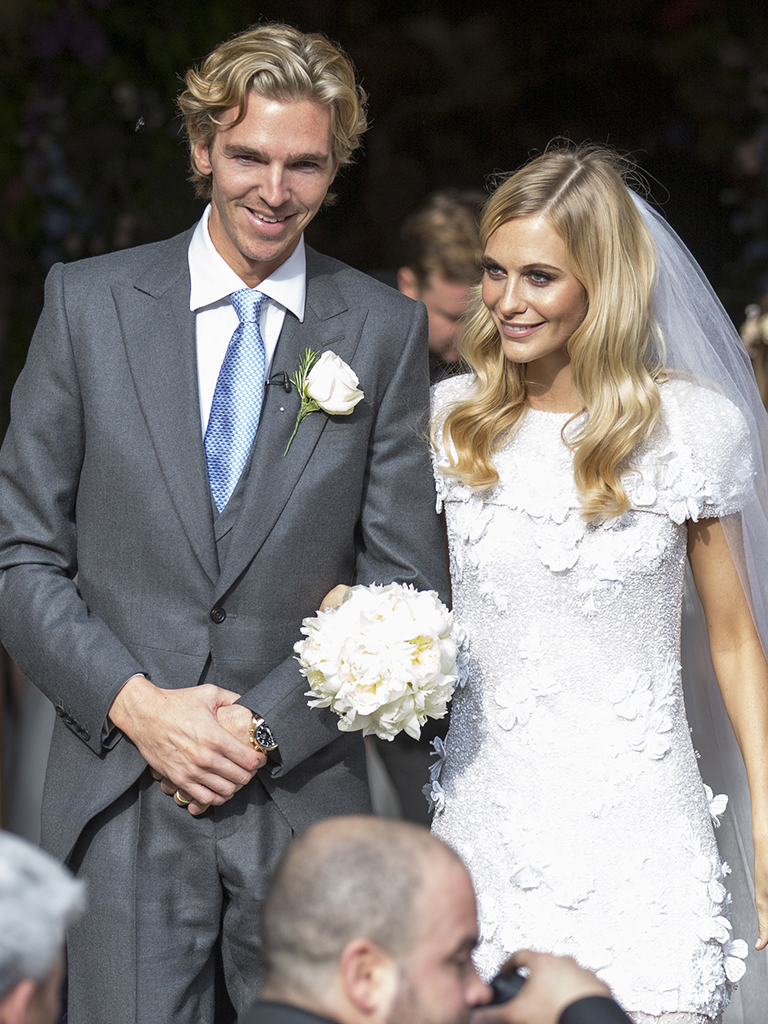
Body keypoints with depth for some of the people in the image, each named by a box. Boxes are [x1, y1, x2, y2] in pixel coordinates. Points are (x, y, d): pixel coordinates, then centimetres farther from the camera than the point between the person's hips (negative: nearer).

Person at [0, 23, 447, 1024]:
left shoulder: (386, 330, 4)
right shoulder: (89, 302, 3)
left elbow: (404, 583, 3)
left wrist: (265, 728, -8)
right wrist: (136, 704, -10)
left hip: (304, 800, 1)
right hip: (122, 795, 0)